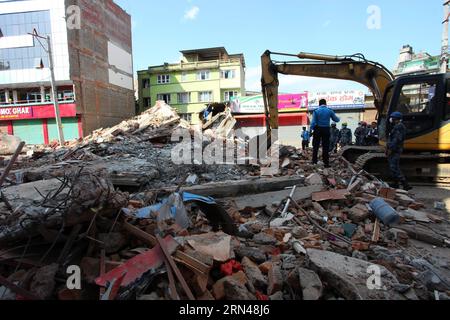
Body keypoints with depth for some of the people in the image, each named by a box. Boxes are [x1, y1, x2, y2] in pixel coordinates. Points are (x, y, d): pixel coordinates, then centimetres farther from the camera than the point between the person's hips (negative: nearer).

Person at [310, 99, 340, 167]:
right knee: (326, 146, 6)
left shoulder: (316, 111, -4)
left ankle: (314, 161, 8)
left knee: (316, 146, 9)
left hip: (318, 129, -1)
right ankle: (326, 163, 7)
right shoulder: (330, 111, 0)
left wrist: (311, 129, -2)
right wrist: (338, 119, 29)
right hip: (326, 130, 1)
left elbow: (313, 122, -10)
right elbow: (336, 119, 8)